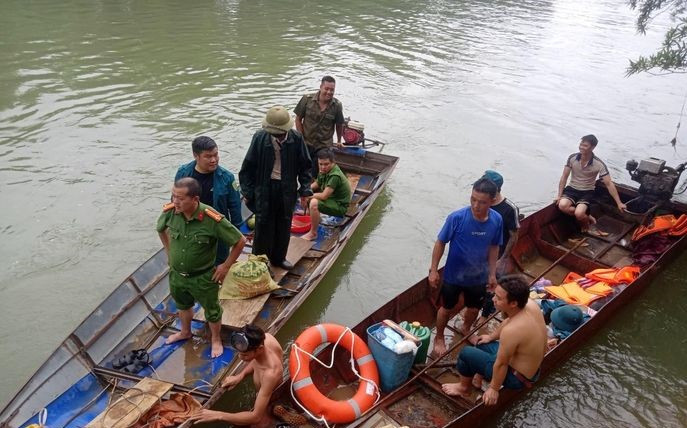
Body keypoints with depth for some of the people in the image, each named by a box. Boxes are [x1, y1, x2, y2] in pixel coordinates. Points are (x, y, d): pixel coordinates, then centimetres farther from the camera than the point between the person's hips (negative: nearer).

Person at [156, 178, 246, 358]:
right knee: (183, 305, 31)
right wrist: (169, 251, 7)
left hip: (203, 277, -4)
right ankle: (185, 332, 59)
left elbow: (240, 241, -21)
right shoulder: (169, 211, -19)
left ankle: (216, 340, 46)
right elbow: (160, 229, 7)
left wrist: (225, 266, -14)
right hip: (176, 274, 5)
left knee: (212, 311, 19)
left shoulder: (212, 219, -32)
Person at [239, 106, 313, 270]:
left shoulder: (296, 138, -11)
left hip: (287, 189, 3)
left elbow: (304, 166, 0)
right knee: (263, 225, 5)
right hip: (264, 188, -2)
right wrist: (248, 192, -4)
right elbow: (248, 167, -6)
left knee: (284, 225, 16)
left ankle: (278, 257, 36)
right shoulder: (260, 137, -15)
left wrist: (305, 191, -3)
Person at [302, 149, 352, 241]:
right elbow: (316, 184, 12)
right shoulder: (324, 171, -2)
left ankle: (313, 233, -17)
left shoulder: (335, 176, -28)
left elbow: (324, 196, -31)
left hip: (340, 206, -9)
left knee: (314, 203, -33)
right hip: (332, 199, 9)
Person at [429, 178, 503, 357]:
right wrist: (433, 270, -11)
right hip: (453, 275, -3)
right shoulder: (457, 218, -27)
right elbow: (440, 243, -15)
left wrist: (492, 273, 5)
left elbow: (494, 247, 0)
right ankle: (439, 338, 44)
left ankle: (466, 330, 57)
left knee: (474, 309, 25)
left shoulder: (497, 220, -16)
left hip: (478, 277, 3)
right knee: (447, 308, 18)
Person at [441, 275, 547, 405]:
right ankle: (478, 379, 38)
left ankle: (464, 387, 26)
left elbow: (501, 364, -24)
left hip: (517, 378, -8)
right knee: (482, 344, 23)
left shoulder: (511, 331, -39)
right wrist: (491, 337, 19)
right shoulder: (530, 303, -15)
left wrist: (494, 389, -8)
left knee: (466, 353, 1)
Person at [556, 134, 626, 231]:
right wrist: (559, 195, -7)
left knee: (579, 213, -31)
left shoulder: (599, 164, -15)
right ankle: (587, 217, -4)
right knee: (562, 205, -30)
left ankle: (585, 219, 9)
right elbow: (564, 177, -2)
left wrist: (619, 203, -13)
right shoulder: (572, 158, -9)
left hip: (587, 192, -3)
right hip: (572, 189, 3)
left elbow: (609, 184, -12)